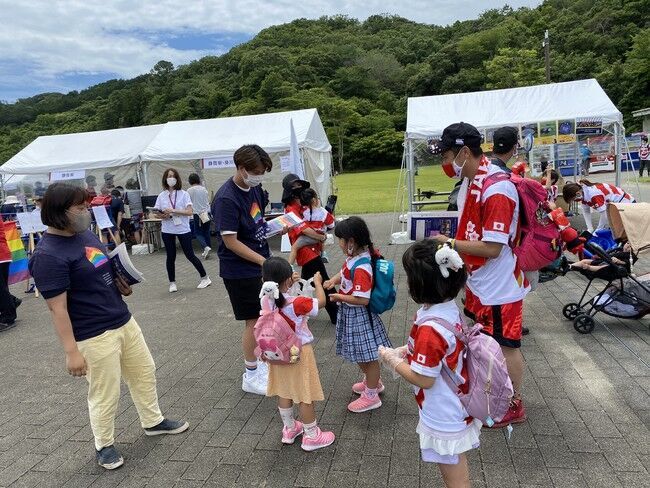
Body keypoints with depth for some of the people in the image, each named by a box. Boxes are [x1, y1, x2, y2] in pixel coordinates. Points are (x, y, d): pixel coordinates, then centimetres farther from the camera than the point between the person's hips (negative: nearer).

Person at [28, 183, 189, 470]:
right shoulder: (48, 255, -20)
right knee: (105, 393, 8)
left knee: (144, 372, 20)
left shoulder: (86, 234, 6)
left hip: (124, 321, 9)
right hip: (94, 336, -8)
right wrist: (71, 352, -19)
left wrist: (121, 285, 0)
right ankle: (103, 445, 33)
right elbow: (57, 308, -20)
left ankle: (153, 421, 41)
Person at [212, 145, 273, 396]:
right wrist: (263, 261, -23)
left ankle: (262, 362, 37)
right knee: (253, 321, 2)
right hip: (240, 269, -8)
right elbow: (230, 242, -23)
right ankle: (251, 376, 20)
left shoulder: (254, 187, 3)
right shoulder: (226, 199, -22)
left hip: (260, 263, 8)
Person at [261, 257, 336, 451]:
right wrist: (318, 282, 0)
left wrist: (286, 286, 14)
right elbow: (321, 302, -14)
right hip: (298, 353, -6)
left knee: (283, 393, 21)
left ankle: (289, 429, 38)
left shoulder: (265, 300, -11)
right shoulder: (296, 303, -29)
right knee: (305, 396, 9)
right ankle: (311, 436, 22)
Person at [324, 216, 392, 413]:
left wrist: (339, 297, -21)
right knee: (360, 353, 26)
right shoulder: (353, 257, -2)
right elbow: (345, 272, 17)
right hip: (350, 313, 10)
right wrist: (333, 280, -2)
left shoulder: (361, 268, -30)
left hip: (358, 315, -10)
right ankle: (373, 381, 47)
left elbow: (362, 300, -31)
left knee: (367, 355, 8)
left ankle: (371, 395, 25)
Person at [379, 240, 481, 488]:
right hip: (457, 409, 8)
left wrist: (391, 359, -11)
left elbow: (423, 379, -24)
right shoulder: (449, 307, -7)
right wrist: (404, 351, 1)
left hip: (444, 420, -8)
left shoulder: (430, 328, -34)